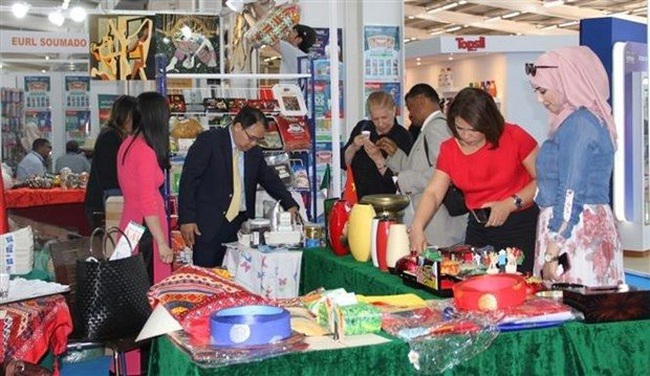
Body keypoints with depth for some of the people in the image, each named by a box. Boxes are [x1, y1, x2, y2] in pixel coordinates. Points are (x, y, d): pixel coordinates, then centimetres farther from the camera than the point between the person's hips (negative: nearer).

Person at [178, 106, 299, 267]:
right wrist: (187, 219, -13)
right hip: (209, 225, -5)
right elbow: (188, 180, -7)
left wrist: (290, 205, 4)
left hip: (241, 224, 5)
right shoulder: (209, 140, -6)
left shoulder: (254, 151, 11)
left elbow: (270, 179, 20)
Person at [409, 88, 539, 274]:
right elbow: (433, 193, -3)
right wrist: (417, 227, -19)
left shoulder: (514, 137, -9)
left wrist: (510, 204, -19)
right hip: (479, 229, 4)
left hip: (521, 226, -4)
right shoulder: (449, 150, 2)